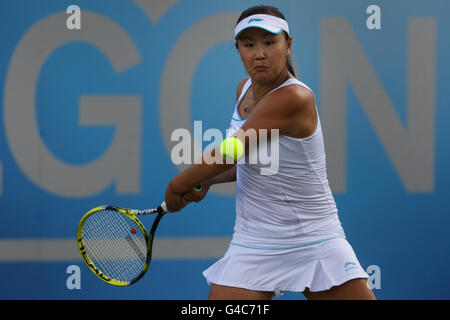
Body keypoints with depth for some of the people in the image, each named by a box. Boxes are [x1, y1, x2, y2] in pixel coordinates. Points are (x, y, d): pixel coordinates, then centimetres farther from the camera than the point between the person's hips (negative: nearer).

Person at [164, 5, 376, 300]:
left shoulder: (296, 98, -20)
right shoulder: (245, 89, 5)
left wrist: (177, 186, -5)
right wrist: (206, 181, 3)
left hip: (316, 241, -5)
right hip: (254, 247, 5)